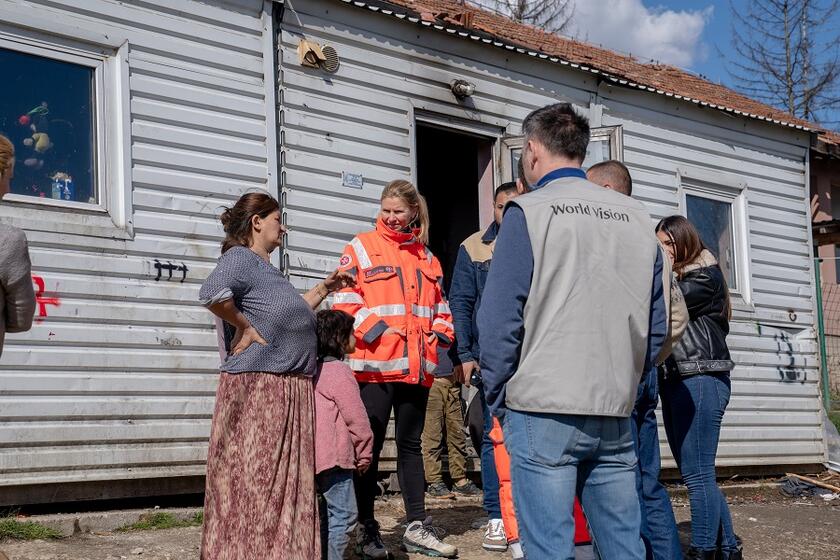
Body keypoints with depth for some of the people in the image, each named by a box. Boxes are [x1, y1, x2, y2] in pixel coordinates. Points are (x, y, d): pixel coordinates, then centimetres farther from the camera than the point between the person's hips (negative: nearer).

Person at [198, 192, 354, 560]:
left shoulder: (268, 269, 22)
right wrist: (244, 327, -17)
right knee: (254, 481, -8)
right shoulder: (240, 257, -9)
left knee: (287, 481, 10)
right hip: (258, 384, -10)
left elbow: (292, 315, 32)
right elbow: (212, 294, -29)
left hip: (291, 389, 10)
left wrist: (325, 288, 28)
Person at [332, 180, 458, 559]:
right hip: (374, 364, -5)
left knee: (410, 445, 11)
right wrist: (376, 330, -17)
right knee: (370, 446, 1)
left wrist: (440, 334, 5)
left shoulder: (425, 257, 18)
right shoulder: (362, 248, 2)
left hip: (417, 366, 5)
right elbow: (345, 300, -7)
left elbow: (438, 304, 23)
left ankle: (417, 528, 16)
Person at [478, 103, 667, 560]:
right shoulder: (635, 217, 10)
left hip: (542, 415, -5)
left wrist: (498, 400, 1)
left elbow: (499, 320, -8)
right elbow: (656, 326, 11)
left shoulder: (528, 212, -4)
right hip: (615, 417, 5)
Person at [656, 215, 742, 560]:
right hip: (675, 382, 8)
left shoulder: (706, 275, -2)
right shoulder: (673, 281, 22)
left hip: (701, 381, -8)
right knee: (696, 474, 8)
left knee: (697, 475, -10)